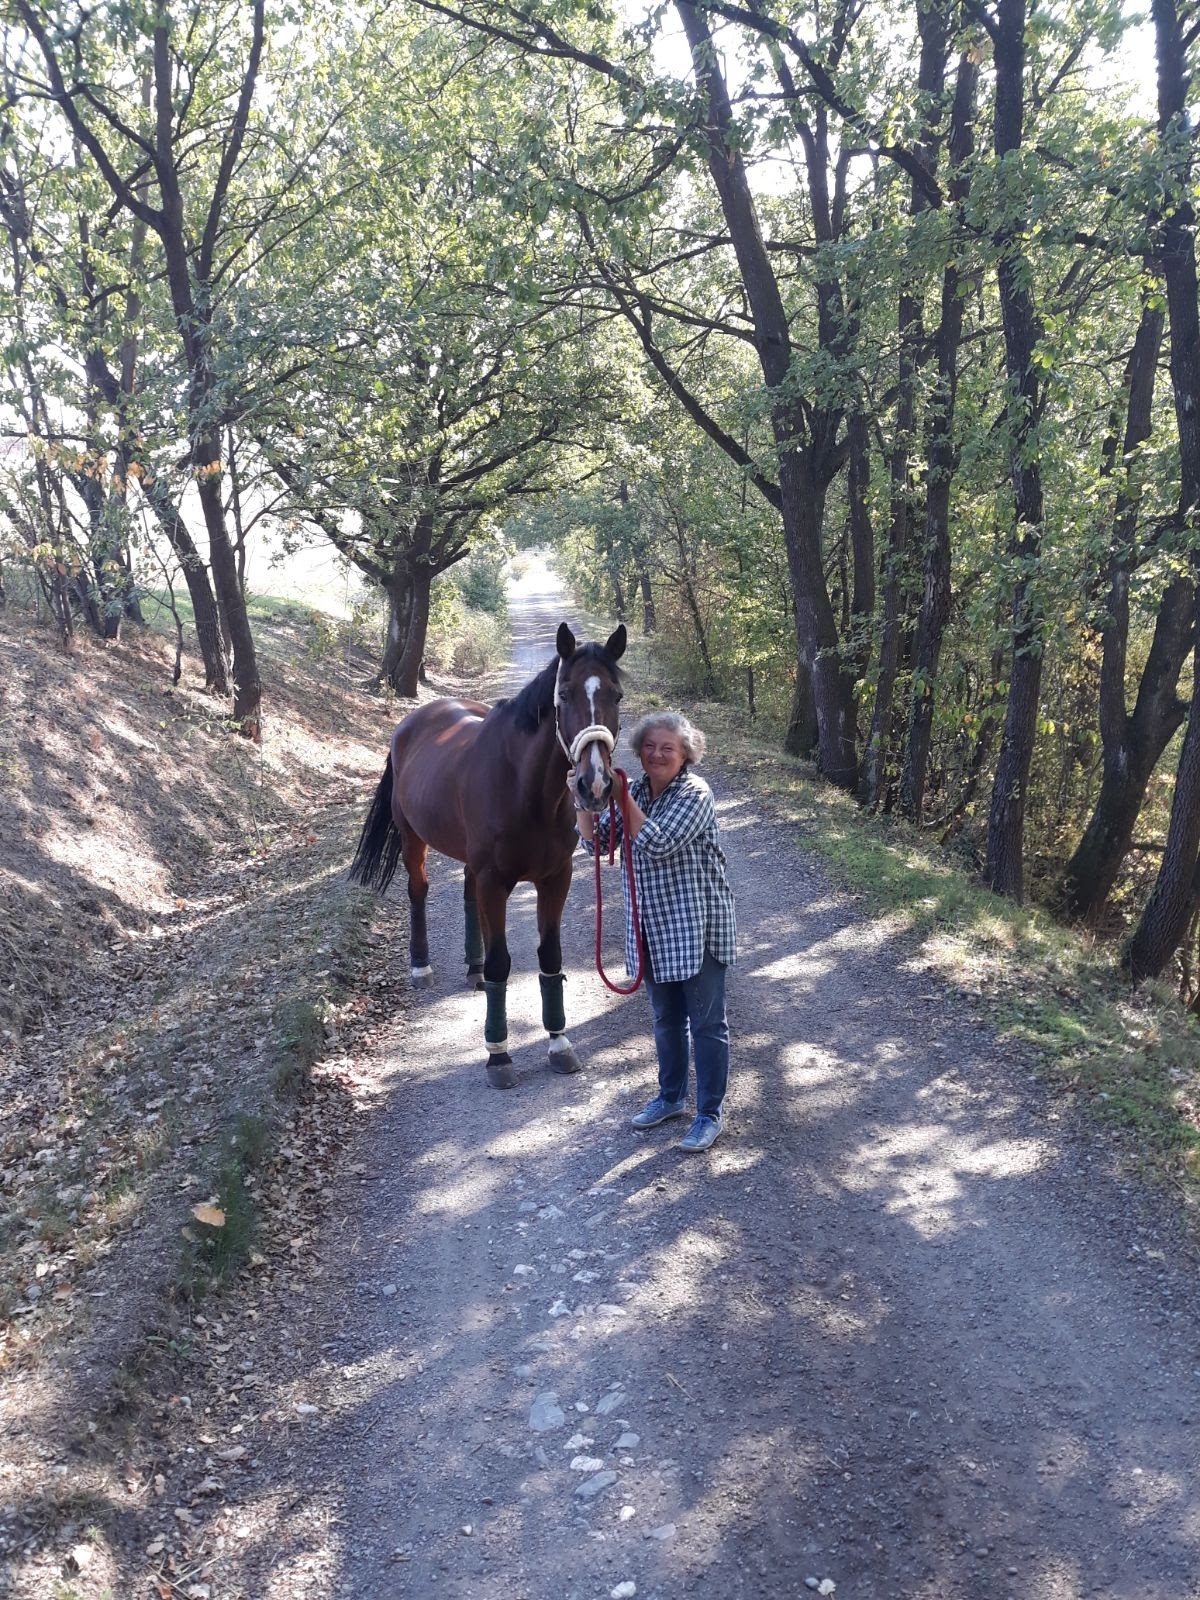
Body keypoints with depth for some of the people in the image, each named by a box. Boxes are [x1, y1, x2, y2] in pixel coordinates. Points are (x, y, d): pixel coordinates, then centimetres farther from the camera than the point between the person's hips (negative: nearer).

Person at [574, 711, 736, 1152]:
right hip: (653, 930, 7)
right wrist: (582, 801, -16)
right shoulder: (634, 792, 6)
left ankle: (711, 1114, 14)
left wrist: (623, 796, -22)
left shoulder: (694, 794, -15)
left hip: (697, 927, -7)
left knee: (706, 1023, 3)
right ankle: (671, 1096, 38)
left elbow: (658, 843, -26)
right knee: (665, 1019, 20)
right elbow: (597, 842, 1)